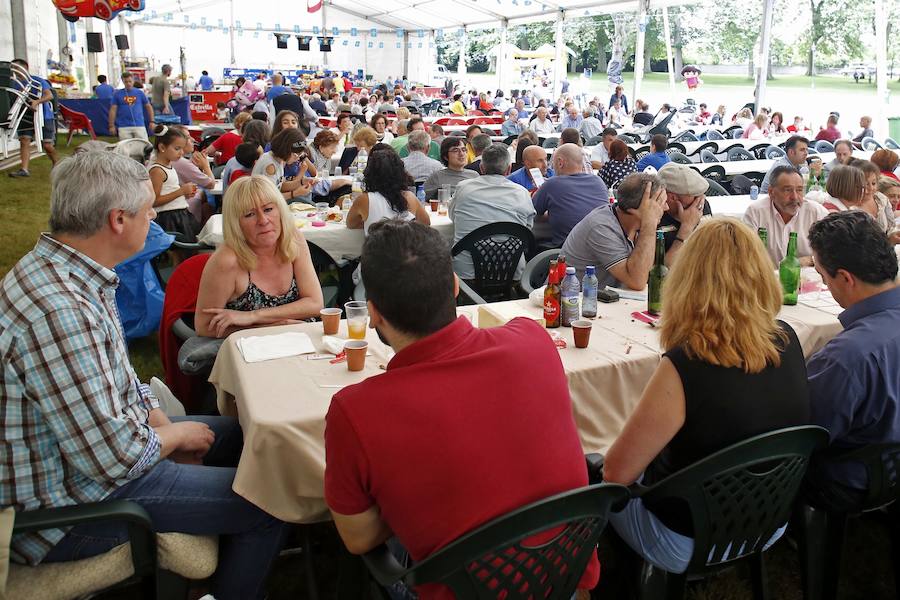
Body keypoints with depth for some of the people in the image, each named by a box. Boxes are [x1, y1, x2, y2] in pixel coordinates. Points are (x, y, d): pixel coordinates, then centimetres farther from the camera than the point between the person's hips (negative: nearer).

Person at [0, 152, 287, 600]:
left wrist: (165, 427, 0)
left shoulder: (60, 272, 1)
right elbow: (116, 459, -30)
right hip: (65, 512, -10)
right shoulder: (58, 311, -33)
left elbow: (120, 379, 12)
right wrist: (178, 435, -11)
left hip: (91, 444, 10)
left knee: (237, 433, 20)